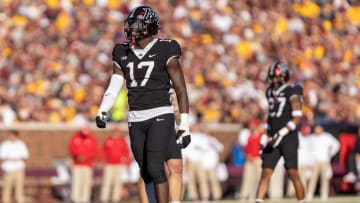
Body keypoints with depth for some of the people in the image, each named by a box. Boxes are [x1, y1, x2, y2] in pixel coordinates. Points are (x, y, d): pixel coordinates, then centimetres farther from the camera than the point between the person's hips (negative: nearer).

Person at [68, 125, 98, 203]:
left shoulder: (92, 139, -1)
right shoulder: (75, 137, 3)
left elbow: (94, 152, -5)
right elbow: (71, 148, 1)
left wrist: (85, 158, -18)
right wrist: (76, 156, -16)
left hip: (87, 164, 0)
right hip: (76, 164, 0)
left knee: (86, 181, -3)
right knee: (76, 180, -7)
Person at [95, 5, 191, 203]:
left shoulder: (165, 51, -7)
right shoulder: (123, 53, 8)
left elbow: (180, 89, -5)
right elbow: (114, 87, 5)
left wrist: (184, 124, -9)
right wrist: (102, 112, -12)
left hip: (160, 116, -5)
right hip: (136, 120, 5)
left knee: (154, 168, -17)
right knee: (146, 173, 7)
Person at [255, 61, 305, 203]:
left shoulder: (292, 92, -8)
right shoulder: (270, 91, 14)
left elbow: (297, 118, -13)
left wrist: (282, 133, -20)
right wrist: (265, 137, 16)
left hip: (289, 138, -6)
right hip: (273, 138, 6)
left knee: (293, 173, -6)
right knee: (266, 172, -1)